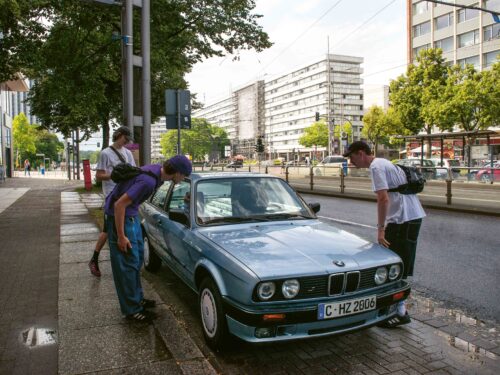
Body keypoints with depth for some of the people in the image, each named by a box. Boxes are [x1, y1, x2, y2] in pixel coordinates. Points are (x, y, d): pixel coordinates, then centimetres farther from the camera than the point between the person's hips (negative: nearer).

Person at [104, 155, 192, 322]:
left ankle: (137, 298, 30)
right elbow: (119, 204, -28)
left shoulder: (158, 169, -4)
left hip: (131, 215, 10)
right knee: (128, 263, -3)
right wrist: (121, 236, -22)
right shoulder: (148, 181, -31)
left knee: (138, 257, 16)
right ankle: (132, 310, 8)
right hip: (119, 216, -10)